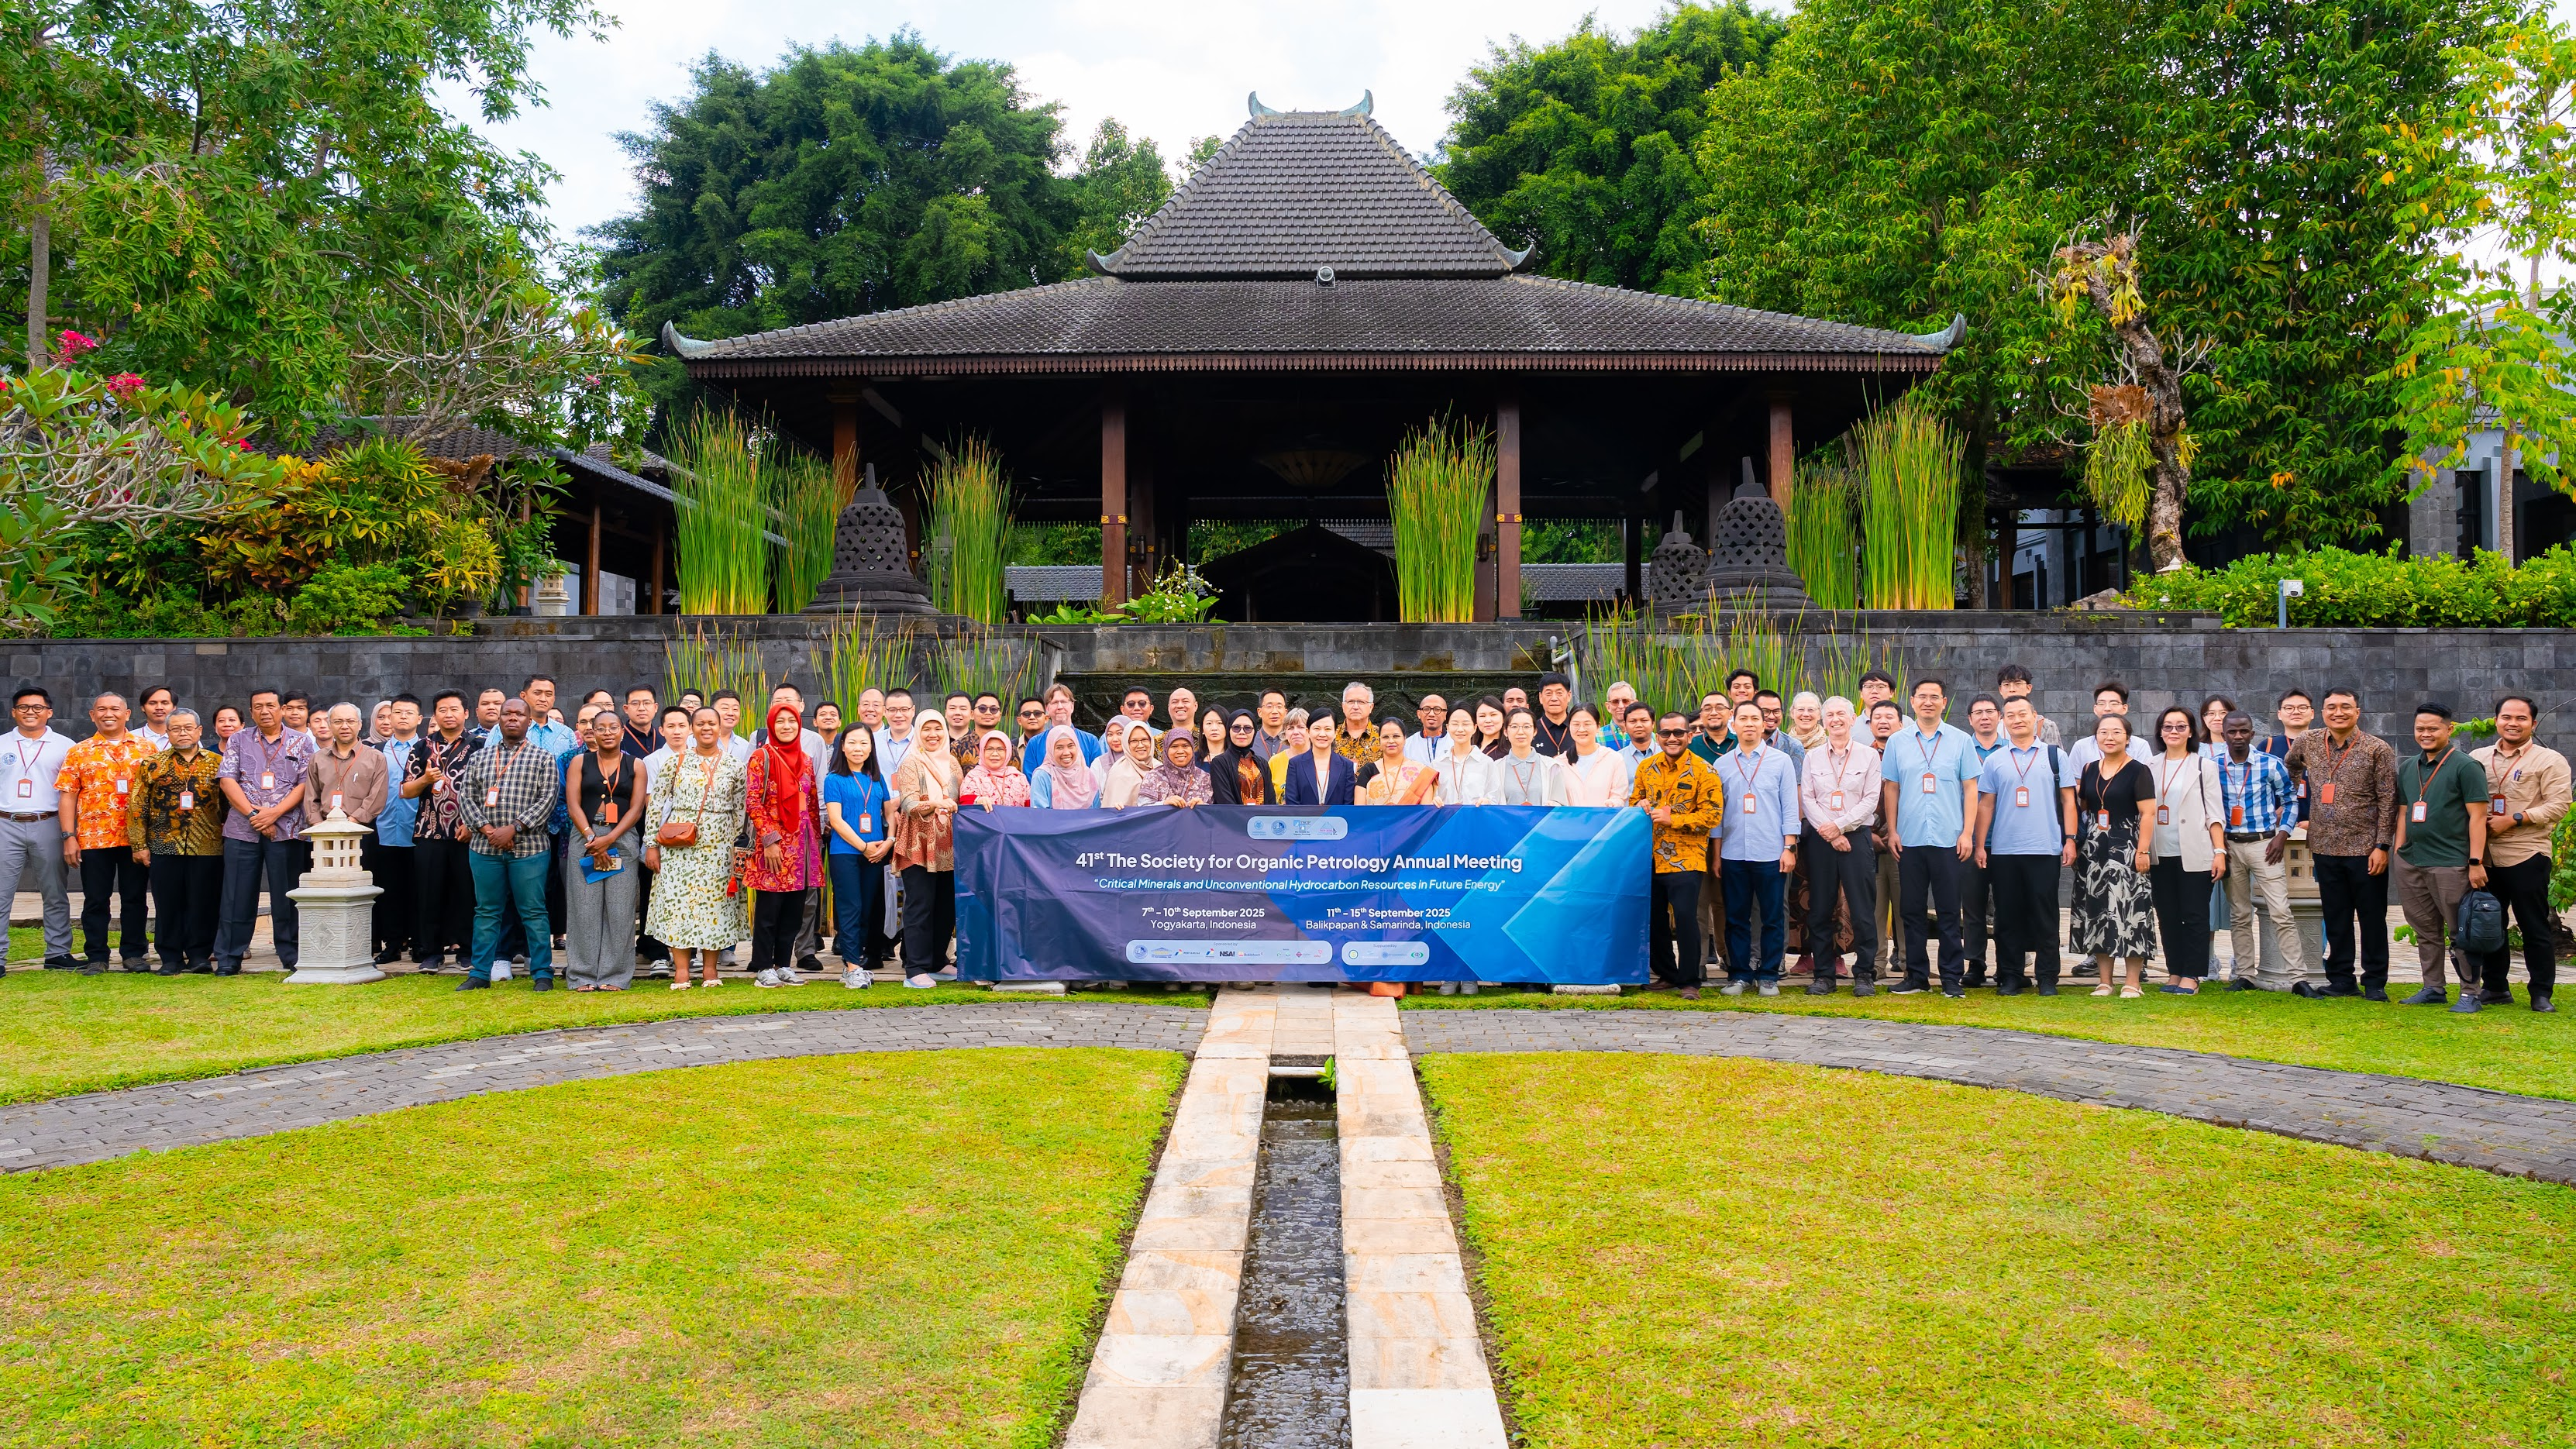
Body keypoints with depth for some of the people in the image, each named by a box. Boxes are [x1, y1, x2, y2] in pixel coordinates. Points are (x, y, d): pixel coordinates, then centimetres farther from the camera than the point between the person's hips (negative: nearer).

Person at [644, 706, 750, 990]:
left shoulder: (734, 766, 6)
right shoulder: (676, 762, 4)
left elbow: (739, 812, 9)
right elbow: (655, 805, 3)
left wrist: (739, 849, 5)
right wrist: (651, 844, -2)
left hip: (717, 846, 1)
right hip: (678, 845, -1)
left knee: (714, 903, 1)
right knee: (677, 902, -4)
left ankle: (711, 969, 10)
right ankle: (681, 970, 1)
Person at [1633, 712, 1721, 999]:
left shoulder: (1703, 771, -5)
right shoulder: (1646, 767, 10)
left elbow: (1710, 815, -10)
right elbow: (1634, 800, 22)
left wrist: (1673, 819, -18)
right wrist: (1639, 806, -2)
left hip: (1686, 858, -5)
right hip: (1651, 857, 5)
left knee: (1684, 917, -13)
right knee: (1654, 919, 10)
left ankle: (1690, 981, -1)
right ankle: (1666, 974, 27)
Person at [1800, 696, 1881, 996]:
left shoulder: (1868, 755, 6)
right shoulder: (1812, 757, 11)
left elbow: (1871, 800, -1)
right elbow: (1806, 799, 4)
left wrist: (1840, 825, -11)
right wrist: (1830, 834, -8)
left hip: (1856, 836, -2)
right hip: (1819, 838, 2)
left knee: (1862, 909, -4)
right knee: (1819, 909, 2)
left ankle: (1864, 974, 4)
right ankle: (1824, 975, 8)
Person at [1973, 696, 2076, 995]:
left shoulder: (2054, 756, 7)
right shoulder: (1994, 760, 10)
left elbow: (2068, 800, 6)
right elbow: (1985, 805, 8)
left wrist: (2070, 839, -2)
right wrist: (1980, 845, 2)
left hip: (2045, 849, -1)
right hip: (2003, 850, 1)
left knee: (2045, 915, 1)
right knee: (2007, 915, 4)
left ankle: (2048, 979, 8)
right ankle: (2009, 978, 11)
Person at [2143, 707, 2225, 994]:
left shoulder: (2204, 766, 5)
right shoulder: (2151, 767, 11)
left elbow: (2215, 813, 0)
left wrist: (2220, 851, -8)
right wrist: (2142, 850, 4)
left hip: (2194, 855, -3)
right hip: (2160, 855, 3)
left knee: (2194, 917, -2)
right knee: (2167, 917, 5)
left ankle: (2191, 977, 1)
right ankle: (2174, 973, 12)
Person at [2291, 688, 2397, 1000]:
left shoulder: (2377, 749, -5)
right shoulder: (2308, 743, 5)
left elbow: (2388, 801, -6)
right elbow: (2289, 768, 25)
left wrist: (2382, 846, -12)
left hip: (2365, 848, -4)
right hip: (2325, 847, 4)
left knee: (2372, 918, 4)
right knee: (2336, 918, 10)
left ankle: (2374, 983, 12)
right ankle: (2341, 980, 18)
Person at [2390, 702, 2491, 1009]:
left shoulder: (2466, 766, -4)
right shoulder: (2408, 768, 15)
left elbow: (2477, 816, -8)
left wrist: (2476, 862, -14)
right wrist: (2398, 854, 13)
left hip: (2451, 865, -6)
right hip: (2410, 863, 6)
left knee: (2460, 932, -2)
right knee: (2425, 931, 13)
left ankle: (2470, 993, 6)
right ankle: (2434, 988, 22)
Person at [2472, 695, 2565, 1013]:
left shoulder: (2550, 760, 0)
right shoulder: (2478, 758, 12)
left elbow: (2558, 804, -9)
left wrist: (2513, 820, -17)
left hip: (2526, 855, -4)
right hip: (2484, 856, 5)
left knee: (2535, 927, 1)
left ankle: (2542, 993, 9)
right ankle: (2495, 987, 21)